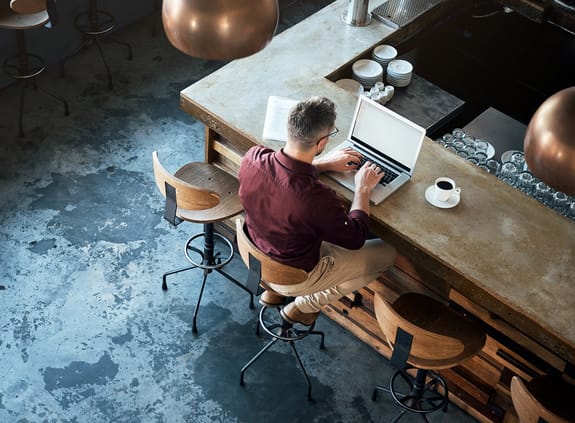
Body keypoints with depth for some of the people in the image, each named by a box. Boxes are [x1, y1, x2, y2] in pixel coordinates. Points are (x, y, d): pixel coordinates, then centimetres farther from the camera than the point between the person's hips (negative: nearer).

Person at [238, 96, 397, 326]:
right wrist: (363, 188, -7)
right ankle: (305, 306, 18)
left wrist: (325, 164, 4)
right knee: (386, 253, 10)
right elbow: (355, 239, -18)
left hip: (255, 255, 6)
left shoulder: (253, 157, -23)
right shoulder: (317, 198, -40)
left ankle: (274, 289, 28)